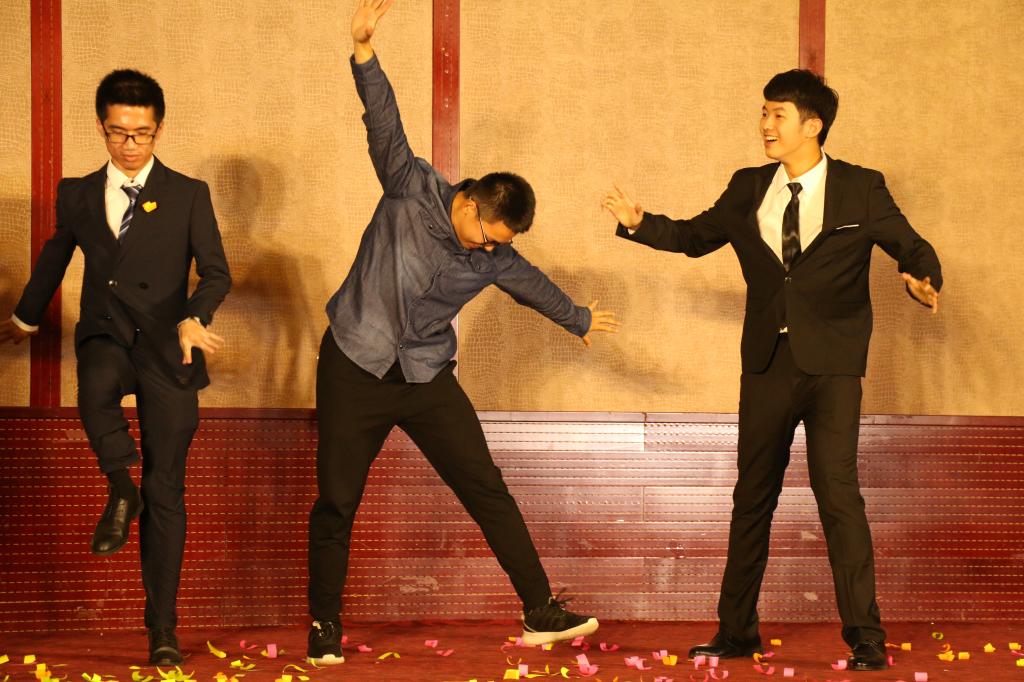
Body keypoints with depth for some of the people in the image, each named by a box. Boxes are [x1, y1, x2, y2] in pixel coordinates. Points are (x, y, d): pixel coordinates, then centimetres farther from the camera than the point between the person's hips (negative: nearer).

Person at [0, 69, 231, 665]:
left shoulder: (189, 195, 5)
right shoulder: (78, 195, 12)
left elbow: (217, 273, 1)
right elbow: (56, 257, 28)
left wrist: (194, 318, -21)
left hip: (166, 347, -1)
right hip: (106, 335, 1)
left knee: (166, 492, -3)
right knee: (96, 392, -39)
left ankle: (162, 631, 3)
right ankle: (122, 486, -12)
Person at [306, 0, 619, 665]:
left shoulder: (495, 258, 1)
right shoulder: (413, 189, -9)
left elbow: (534, 285, 22)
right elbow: (385, 124, -21)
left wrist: (580, 319, 39)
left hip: (427, 375, 3)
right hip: (355, 368, -3)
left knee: (486, 488, -2)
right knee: (336, 504, 0)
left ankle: (540, 611, 2)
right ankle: (325, 627, 14)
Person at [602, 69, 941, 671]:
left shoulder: (861, 190, -1)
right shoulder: (748, 191, 10)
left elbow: (912, 246, 5)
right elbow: (695, 237, 22)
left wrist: (923, 278, -18)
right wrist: (639, 222, 7)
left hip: (832, 365, -4)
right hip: (768, 363, 4)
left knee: (838, 492, -14)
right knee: (752, 498, 11)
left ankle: (866, 638, -7)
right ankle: (737, 631, 22)